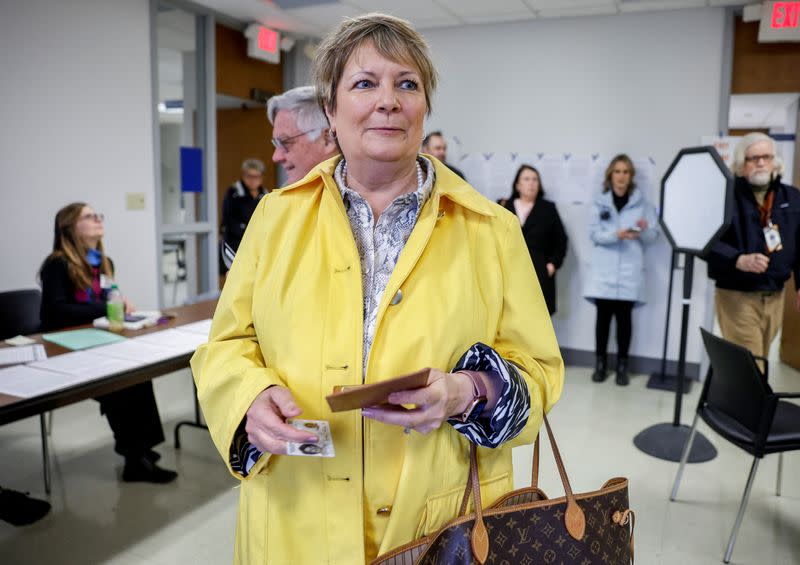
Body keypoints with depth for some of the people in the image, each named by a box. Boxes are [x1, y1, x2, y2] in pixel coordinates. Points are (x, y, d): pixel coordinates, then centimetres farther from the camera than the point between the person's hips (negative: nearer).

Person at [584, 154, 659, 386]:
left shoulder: (642, 202, 9)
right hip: (604, 269, 0)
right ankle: (600, 362, 12)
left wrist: (644, 230, -18)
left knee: (624, 317, 0)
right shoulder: (600, 201, 9)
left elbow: (653, 236, 4)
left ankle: (622, 364, 11)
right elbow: (594, 233, -3)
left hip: (630, 271, 0)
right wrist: (616, 235, -19)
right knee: (603, 316, 1)